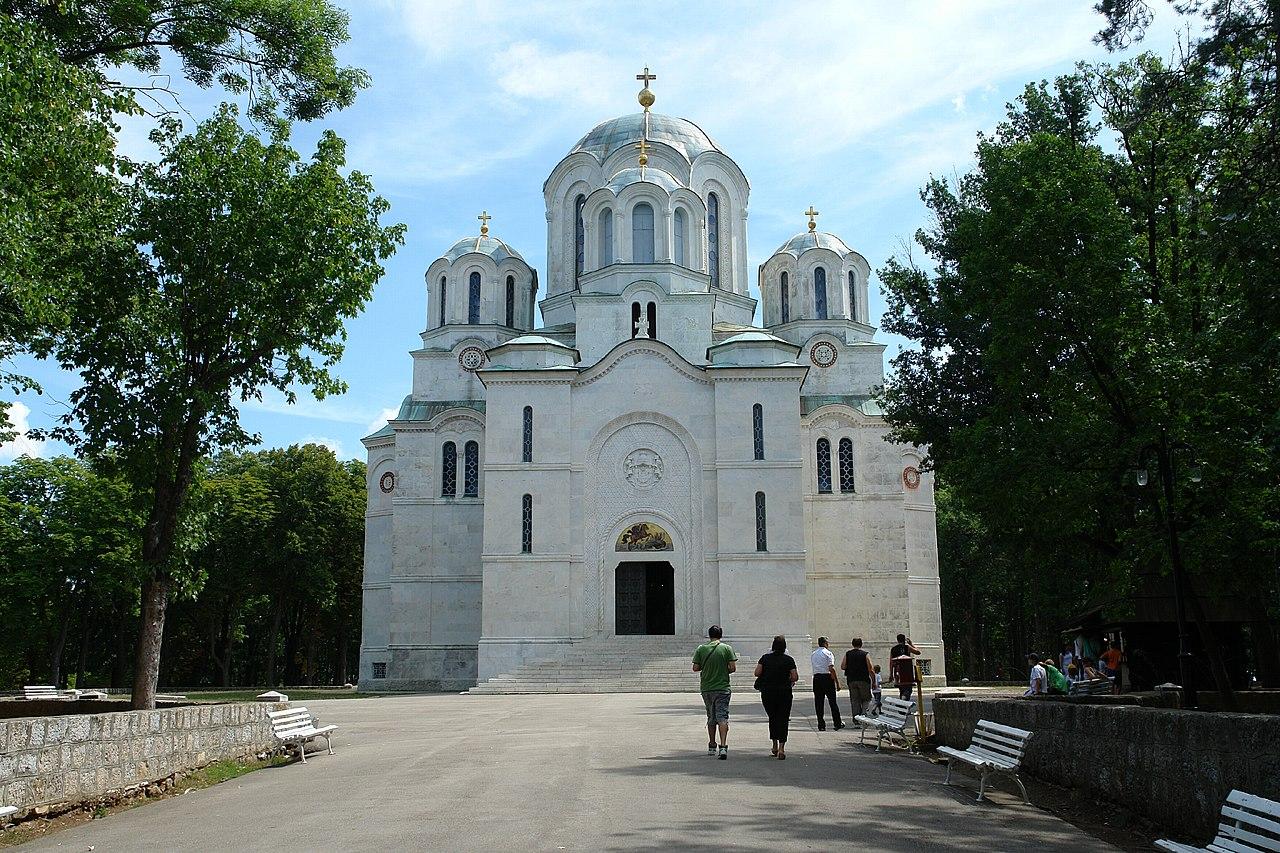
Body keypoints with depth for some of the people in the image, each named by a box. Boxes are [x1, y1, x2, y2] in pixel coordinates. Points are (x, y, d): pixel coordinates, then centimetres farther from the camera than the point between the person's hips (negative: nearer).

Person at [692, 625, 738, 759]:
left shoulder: (701, 649, 0)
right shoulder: (727, 648, -4)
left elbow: (695, 668, -1)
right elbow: (733, 668, -8)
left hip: (706, 688, 2)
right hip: (722, 688, -2)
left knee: (711, 718, 17)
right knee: (722, 717, -5)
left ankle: (712, 746, 25)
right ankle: (723, 747, -20)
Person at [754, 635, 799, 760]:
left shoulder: (765, 658, 1)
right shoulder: (789, 660, -3)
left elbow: (757, 673, -6)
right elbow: (795, 677, -7)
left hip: (767, 693, 2)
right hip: (784, 692, -2)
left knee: (772, 718, 18)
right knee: (783, 719, 1)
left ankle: (775, 746, 23)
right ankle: (781, 748, -11)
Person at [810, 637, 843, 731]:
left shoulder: (813, 654, 13)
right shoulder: (828, 653, -6)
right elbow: (831, 669, -14)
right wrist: (837, 682, -11)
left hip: (816, 678, 5)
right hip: (827, 678, -4)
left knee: (818, 703, 5)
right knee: (833, 702, 5)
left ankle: (821, 726, 4)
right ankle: (837, 724, 9)